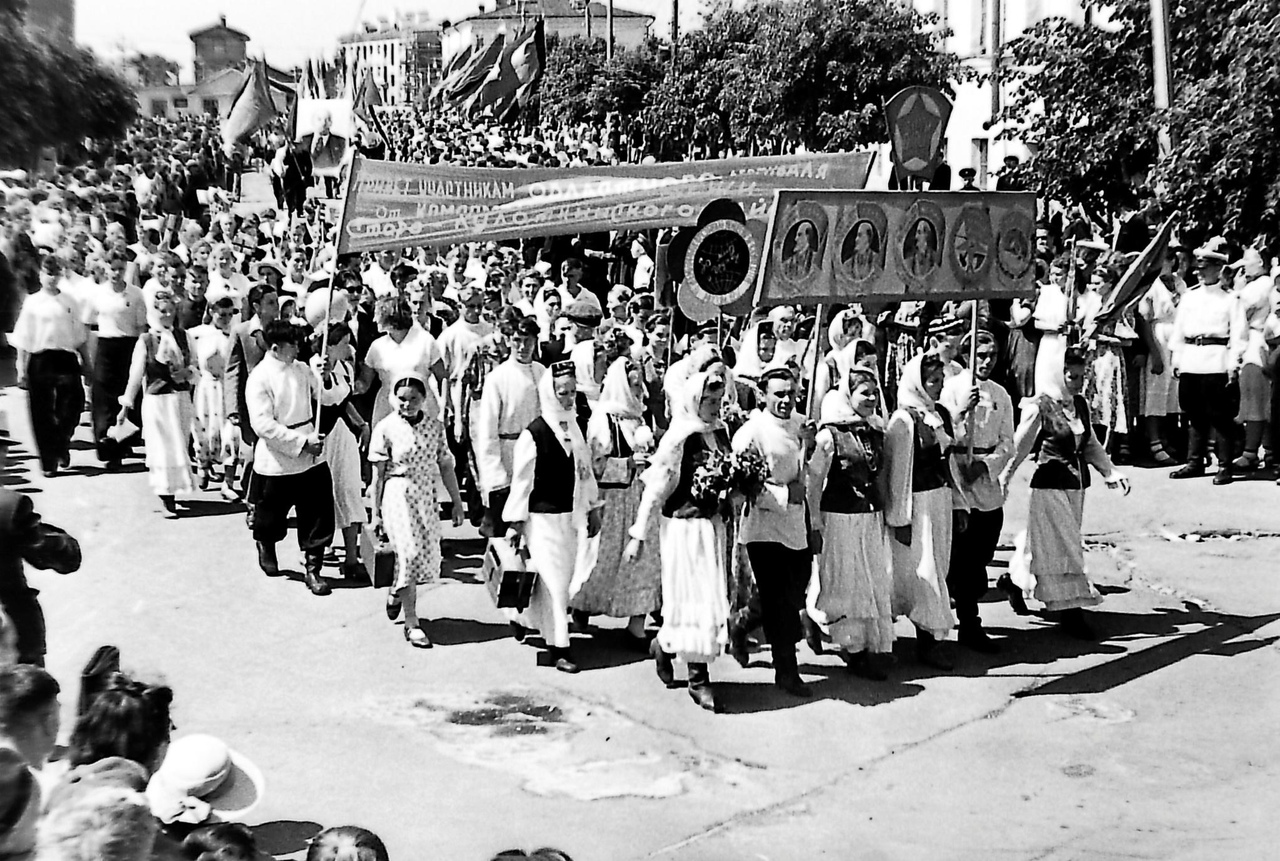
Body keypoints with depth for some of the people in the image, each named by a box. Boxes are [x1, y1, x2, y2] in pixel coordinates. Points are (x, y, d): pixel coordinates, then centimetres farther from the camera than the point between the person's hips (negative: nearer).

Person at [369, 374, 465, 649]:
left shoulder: (435, 425, 4)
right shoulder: (386, 428, -6)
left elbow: (446, 466, 9)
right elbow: (379, 474, -3)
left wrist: (457, 503, 9)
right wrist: (375, 513, -2)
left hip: (427, 497, 4)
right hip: (398, 495, -4)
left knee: (429, 559, 6)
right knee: (410, 554, -10)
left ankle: (396, 592, 37)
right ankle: (411, 624, 0)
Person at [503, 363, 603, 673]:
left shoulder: (574, 428, 7)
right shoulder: (534, 433, -14)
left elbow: (585, 470, 15)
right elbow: (521, 479, -11)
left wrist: (593, 509, 16)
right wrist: (516, 520, -9)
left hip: (572, 515, 7)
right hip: (544, 517, -7)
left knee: (568, 576, 11)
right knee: (554, 581, -4)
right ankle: (558, 647, 3)